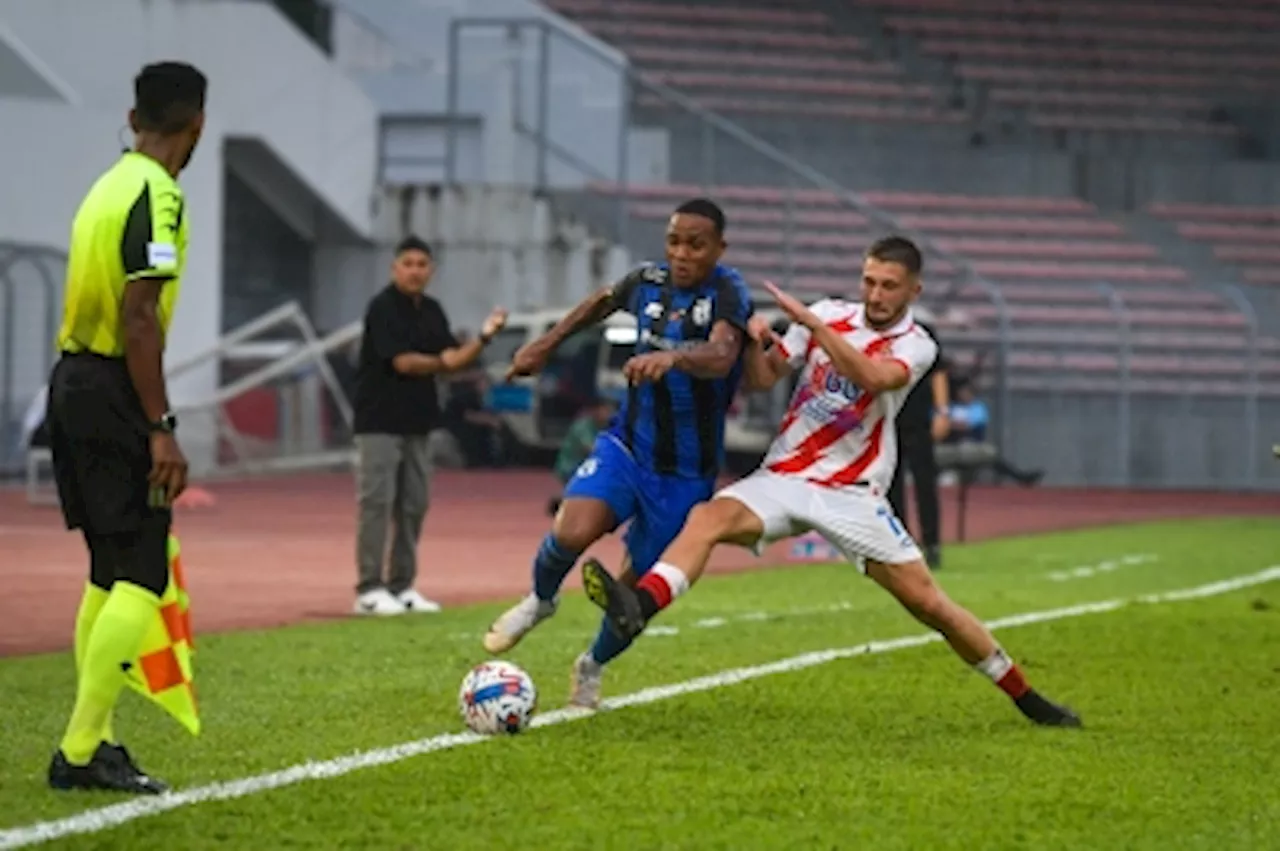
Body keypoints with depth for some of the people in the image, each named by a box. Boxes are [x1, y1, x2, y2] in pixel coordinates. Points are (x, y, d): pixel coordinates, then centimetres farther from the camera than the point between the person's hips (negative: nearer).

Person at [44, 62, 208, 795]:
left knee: (110, 575, 14)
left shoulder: (110, 185, 14)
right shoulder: (157, 195, -14)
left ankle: (96, 742, 16)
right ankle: (81, 751, -11)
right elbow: (139, 319, -20)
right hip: (114, 391, -10)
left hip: (75, 379, 10)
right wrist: (163, 430, -19)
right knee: (141, 579, -8)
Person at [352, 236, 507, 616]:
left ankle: (402, 586, 14)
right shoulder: (382, 308, -10)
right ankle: (369, 590, -7)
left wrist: (484, 337, -9)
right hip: (380, 423, -7)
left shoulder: (432, 311, 12)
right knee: (377, 503, -8)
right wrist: (442, 363, -6)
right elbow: (403, 362, -17)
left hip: (417, 424, 7)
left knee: (413, 506, 7)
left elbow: (453, 358, 4)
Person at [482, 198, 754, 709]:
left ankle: (593, 667, 35)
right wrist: (545, 345, 27)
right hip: (628, 446, 3)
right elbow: (604, 302, 23)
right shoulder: (649, 282, -2)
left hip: (686, 473, -3)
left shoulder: (728, 293, -18)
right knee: (572, 533, -25)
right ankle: (540, 600, 9)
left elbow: (720, 357, -39)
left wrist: (672, 357, -59)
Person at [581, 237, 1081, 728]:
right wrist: (756, 345, -14)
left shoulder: (915, 345, -3)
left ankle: (1025, 697, 9)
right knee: (709, 518, -28)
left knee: (928, 602, -7)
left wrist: (810, 322, -29)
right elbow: (763, 379, 8)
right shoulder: (830, 315, 6)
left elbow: (873, 377, -25)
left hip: (852, 495, -2)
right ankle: (637, 609, -49)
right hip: (783, 478, 2)